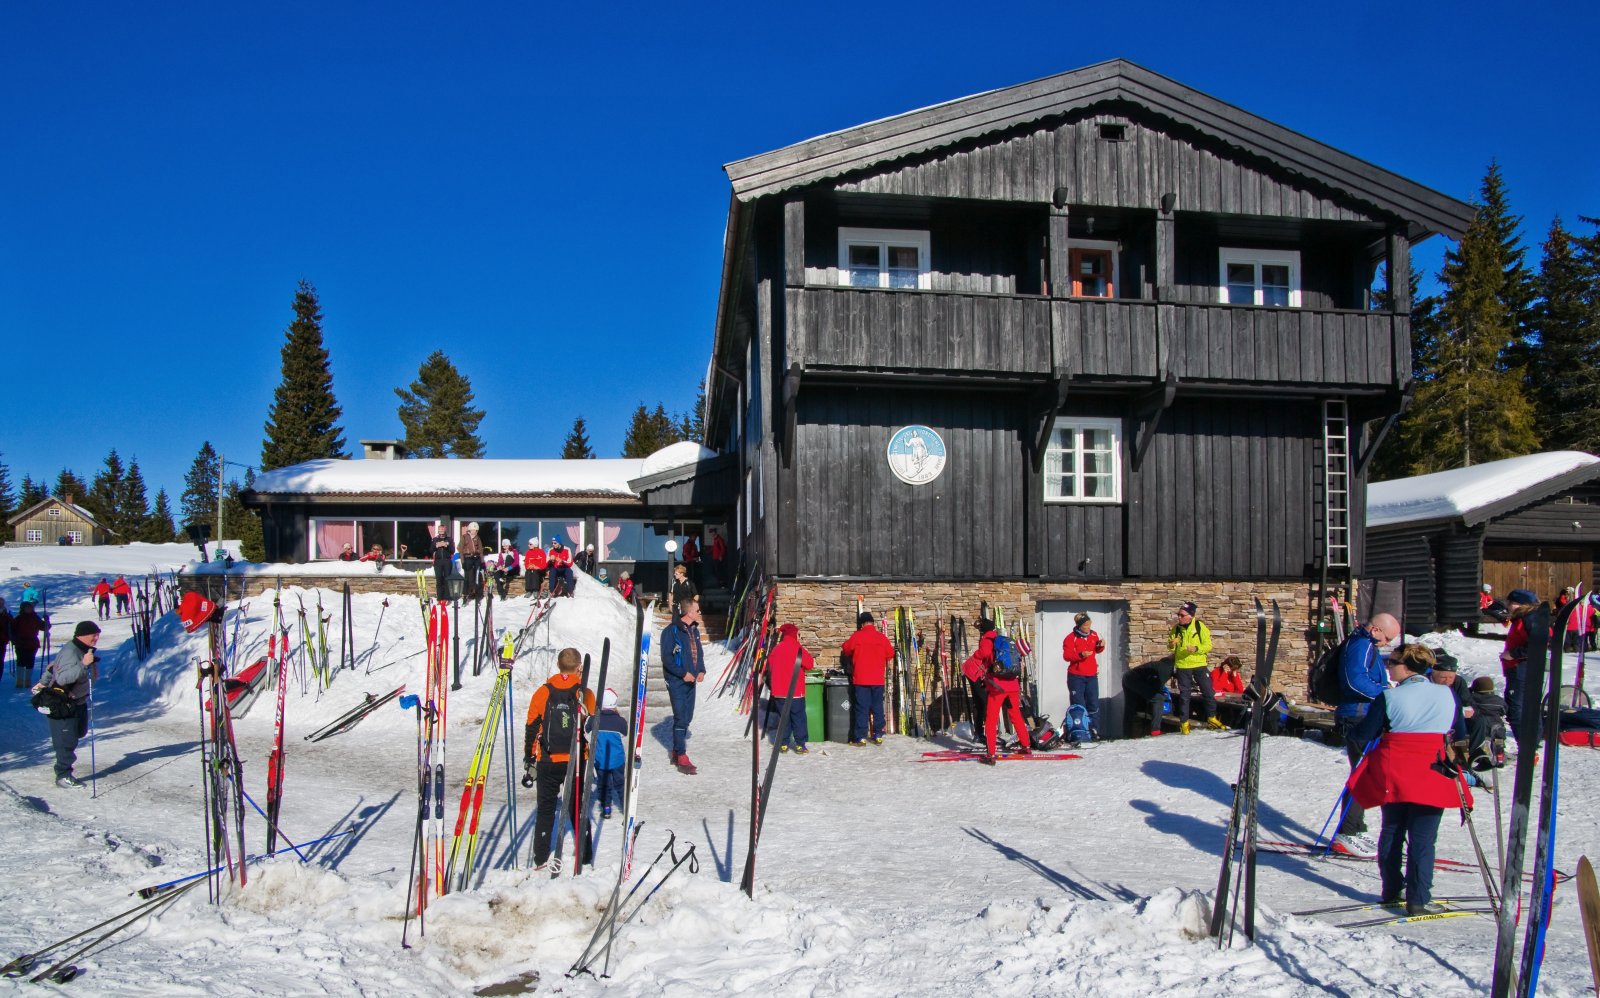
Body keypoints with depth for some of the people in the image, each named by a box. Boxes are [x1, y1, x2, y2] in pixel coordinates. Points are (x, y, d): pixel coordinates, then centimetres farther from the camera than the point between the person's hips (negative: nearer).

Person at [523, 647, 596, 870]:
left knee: (546, 810, 11)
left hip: (548, 761, 0)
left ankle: (541, 859, 9)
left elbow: (531, 729, 1)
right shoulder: (585, 694, -5)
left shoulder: (542, 693, -2)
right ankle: (584, 857, 14)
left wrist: (528, 762, 8)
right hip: (577, 761, 0)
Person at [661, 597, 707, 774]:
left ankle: (676, 752, 24)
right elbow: (666, 658, -15)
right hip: (676, 681, -8)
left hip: (691, 680, 8)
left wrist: (701, 671, 3)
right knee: (681, 718, -9)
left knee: (687, 717, 12)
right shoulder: (672, 630, -14)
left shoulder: (694, 630, 11)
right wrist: (683, 673, -17)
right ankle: (682, 758, -5)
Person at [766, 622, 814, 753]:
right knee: (798, 718, 2)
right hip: (795, 692, -5)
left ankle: (783, 744, 12)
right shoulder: (797, 648, -10)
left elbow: (770, 666, 14)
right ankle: (800, 745, 1)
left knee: (783, 717, 12)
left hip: (778, 692, 5)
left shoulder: (776, 649, 8)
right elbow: (813, 664, -10)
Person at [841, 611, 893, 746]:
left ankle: (861, 738, -1)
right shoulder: (882, 637, 2)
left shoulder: (857, 636, -4)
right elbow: (890, 655, 11)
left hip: (861, 679, -2)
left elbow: (845, 651, 10)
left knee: (861, 709, -1)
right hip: (878, 679, 2)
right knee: (878, 708, 9)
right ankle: (878, 736, 11)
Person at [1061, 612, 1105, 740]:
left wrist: (1101, 646, 0)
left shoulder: (1093, 635, 7)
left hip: (1092, 675, 5)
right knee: (1078, 706, -2)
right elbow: (1066, 655, -15)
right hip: (1076, 676, -5)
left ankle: (1094, 731, 11)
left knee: (1093, 704, 5)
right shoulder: (1071, 638, -10)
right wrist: (1080, 655, -29)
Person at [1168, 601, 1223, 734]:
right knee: (1184, 695, 4)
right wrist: (1171, 645, -15)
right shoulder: (1176, 629, 1)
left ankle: (1211, 719, 21)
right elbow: (1171, 648, 8)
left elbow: (1208, 646, -7)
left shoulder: (1200, 626, -6)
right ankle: (1184, 722, 12)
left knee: (1208, 692, 5)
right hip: (1182, 666, 1)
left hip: (1199, 665, -1)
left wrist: (1196, 648, -24)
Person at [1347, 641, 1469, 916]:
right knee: (1422, 839, 3)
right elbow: (1460, 733, 14)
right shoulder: (1446, 694, 1)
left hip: (1394, 775, -1)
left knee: (1392, 833, 14)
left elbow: (1365, 734, -6)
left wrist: (1352, 728, 15)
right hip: (1433, 777, 1)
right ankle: (1418, 900, 0)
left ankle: (1392, 891, 22)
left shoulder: (1388, 698, -9)